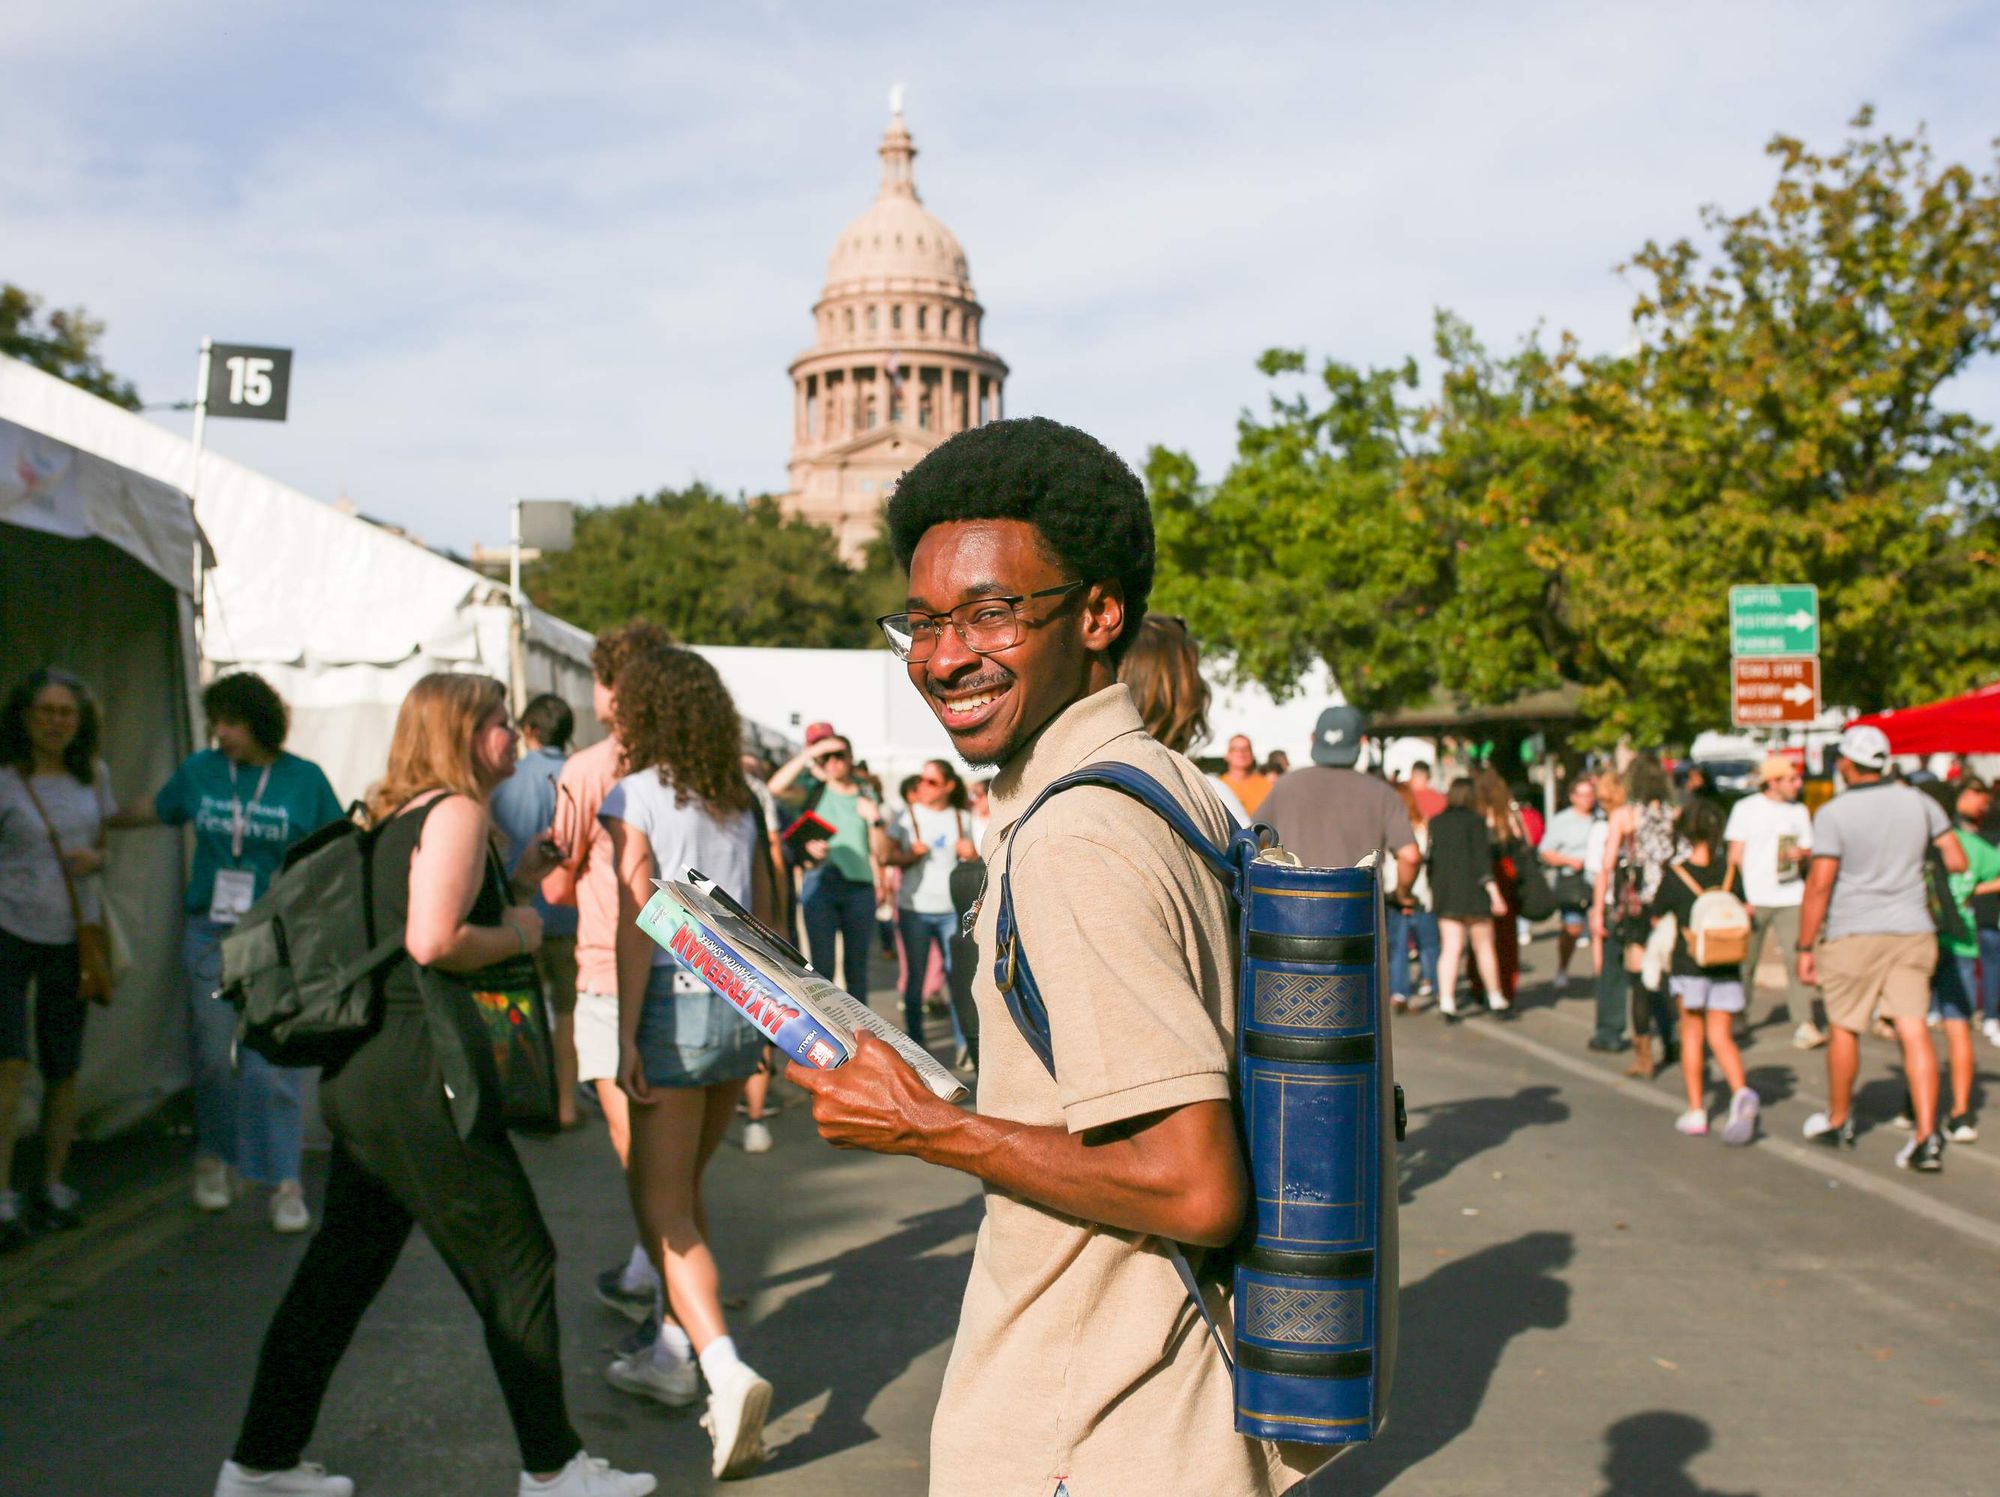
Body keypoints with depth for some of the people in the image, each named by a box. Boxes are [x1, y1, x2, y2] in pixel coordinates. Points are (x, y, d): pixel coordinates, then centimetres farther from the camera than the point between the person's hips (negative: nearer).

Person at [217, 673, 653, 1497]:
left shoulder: (401, 816, 15)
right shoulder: (457, 812, -12)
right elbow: (435, 940, -25)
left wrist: (516, 878, 18)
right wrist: (520, 933, -9)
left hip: (365, 1079, 10)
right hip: (418, 1081, -10)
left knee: (340, 1271, 17)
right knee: (517, 1266, 3)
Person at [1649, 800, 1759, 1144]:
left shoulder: (1675, 873, -8)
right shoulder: (1731, 869, -1)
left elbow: (1655, 916, 1)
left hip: (1689, 964, -2)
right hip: (1728, 967, 2)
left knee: (1692, 1034, 10)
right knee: (1722, 1038, 7)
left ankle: (1696, 1112, 9)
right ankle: (1742, 1092, -19)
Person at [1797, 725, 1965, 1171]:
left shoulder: (1833, 813, -10)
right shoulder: (1920, 803, 3)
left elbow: (1819, 884, -13)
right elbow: (1957, 861, 4)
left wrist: (1805, 947, -8)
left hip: (1853, 934, -3)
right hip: (1913, 933, 3)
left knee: (1844, 1029, 13)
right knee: (1914, 1031, 0)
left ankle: (1838, 1120, 28)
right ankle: (1927, 1138, -8)